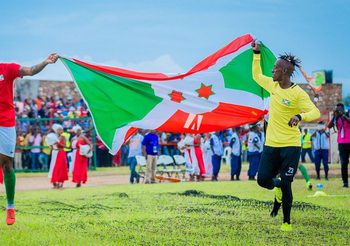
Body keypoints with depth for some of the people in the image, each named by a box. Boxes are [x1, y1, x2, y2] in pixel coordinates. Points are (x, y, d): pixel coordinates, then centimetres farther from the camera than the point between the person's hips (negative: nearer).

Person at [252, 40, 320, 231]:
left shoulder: (298, 93, -13)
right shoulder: (273, 85, 6)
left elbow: (315, 113, -20)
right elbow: (257, 76, 25)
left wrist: (299, 116, -39)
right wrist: (256, 54, 21)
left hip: (290, 145, -6)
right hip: (271, 144, 6)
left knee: (285, 185, -5)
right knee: (263, 180, 1)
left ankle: (287, 222, 10)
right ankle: (278, 189, 36)